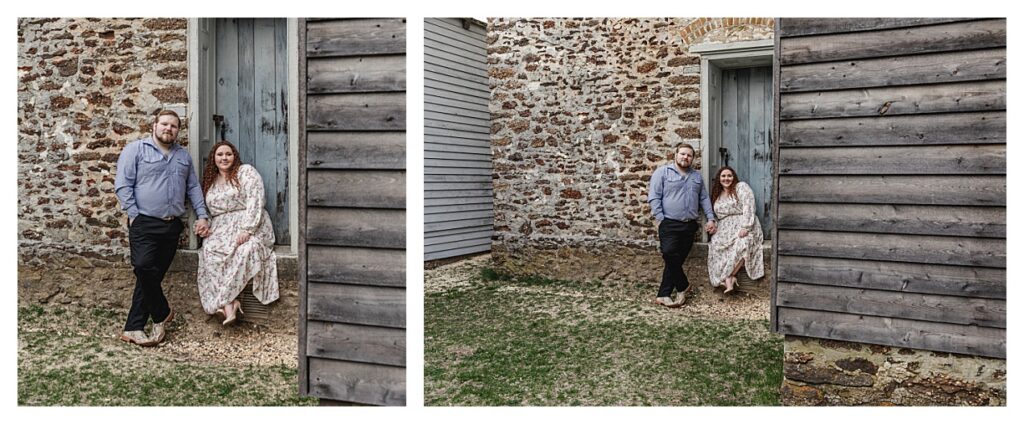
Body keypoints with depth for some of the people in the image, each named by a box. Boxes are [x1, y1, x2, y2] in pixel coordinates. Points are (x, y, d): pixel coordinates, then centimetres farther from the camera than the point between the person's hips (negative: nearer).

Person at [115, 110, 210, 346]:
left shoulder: (183, 155, 18)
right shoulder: (136, 149, 1)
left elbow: (193, 187, 21)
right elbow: (122, 185, -4)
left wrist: (202, 215, 10)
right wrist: (134, 215, -10)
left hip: (172, 226, 5)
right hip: (144, 224, -4)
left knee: (153, 276, 3)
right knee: (145, 269, -18)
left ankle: (133, 328, 8)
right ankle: (162, 313, 5)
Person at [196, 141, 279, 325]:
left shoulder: (246, 172, 3)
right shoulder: (209, 182, 22)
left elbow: (254, 202, -9)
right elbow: (208, 211, 25)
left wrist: (246, 230, -20)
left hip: (251, 227, -4)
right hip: (221, 229, 4)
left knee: (245, 249, -35)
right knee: (209, 251, -28)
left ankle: (223, 301, -31)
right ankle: (230, 303, -36)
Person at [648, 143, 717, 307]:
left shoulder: (697, 176, 18)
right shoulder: (663, 172, 0)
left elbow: (704, 199, 21)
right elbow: (654, 197, -6)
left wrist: (710, 218, 11)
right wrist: (659, 218, -13)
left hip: (690, 226, 5)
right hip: (669, 224, -5)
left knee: (677, 260, 3)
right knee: (670, 255, -16)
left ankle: (663, 295, 7)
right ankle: (683, 286, 8)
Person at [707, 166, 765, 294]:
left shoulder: (741, 187, 4)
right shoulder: (717, 195, 23)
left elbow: (748, 207, -8)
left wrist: (745, 227, -19)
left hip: (743, 227, -5)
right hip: (725, 229, 5)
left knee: (742, 244, -36)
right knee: (715, 245, -28)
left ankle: (728, 277, -32)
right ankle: (730, 278, -35)